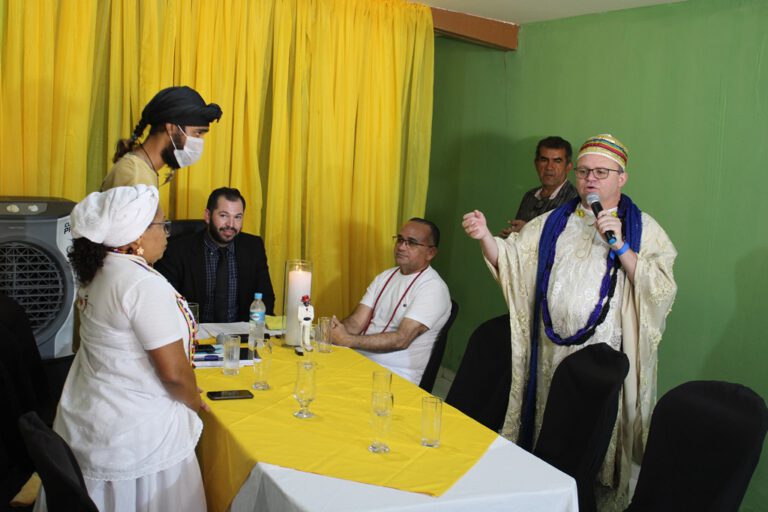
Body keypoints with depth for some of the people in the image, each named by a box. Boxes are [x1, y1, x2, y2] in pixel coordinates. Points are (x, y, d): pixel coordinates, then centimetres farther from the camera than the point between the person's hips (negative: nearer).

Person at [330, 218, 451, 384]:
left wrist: (347, 340, -23)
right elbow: (357, 322, 6)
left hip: (397, 376, -7)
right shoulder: (385, 277, 14)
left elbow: (401, 340, -20)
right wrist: (334, 328, -17)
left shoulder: (434, 288, -10)